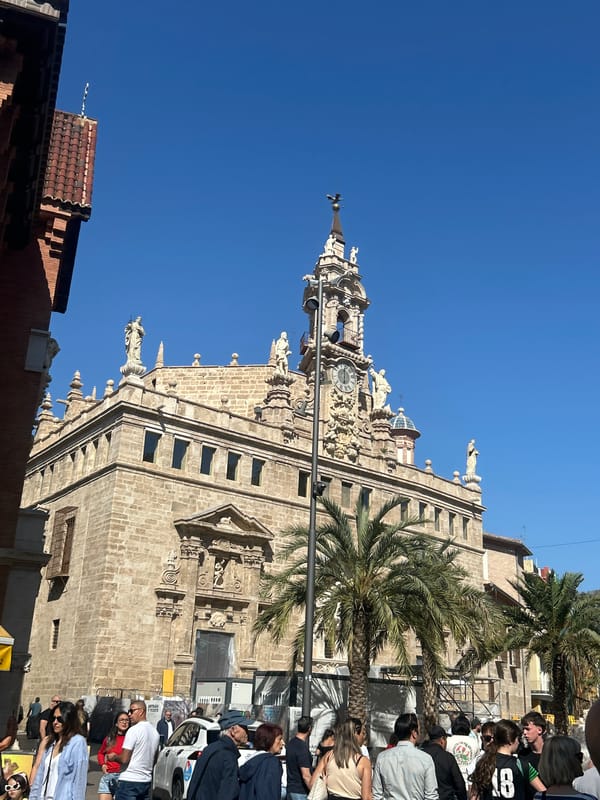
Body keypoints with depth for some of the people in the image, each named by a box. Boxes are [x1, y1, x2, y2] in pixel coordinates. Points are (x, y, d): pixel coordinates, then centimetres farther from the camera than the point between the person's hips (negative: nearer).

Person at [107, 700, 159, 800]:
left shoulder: (133, 730, -14)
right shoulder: (155, 731, 11)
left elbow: (124, 759, -15)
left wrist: (114, 757, 3)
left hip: (129, 780, -8)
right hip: (146, 781, 8)